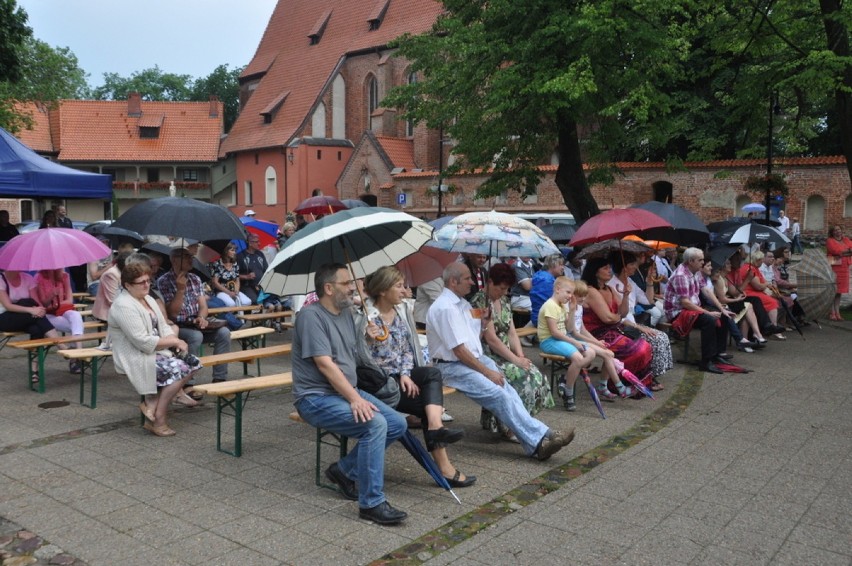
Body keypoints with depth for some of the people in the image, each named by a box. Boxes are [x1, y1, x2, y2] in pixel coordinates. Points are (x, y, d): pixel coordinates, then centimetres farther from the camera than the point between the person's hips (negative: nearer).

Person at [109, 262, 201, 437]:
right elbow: (143, 342, -24)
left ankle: (153, 403, -4)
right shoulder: (124, 306, -18)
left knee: (192, 362, -7)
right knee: (179, 369, -25)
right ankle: (157, 421, -14)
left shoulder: (147, 299, 12)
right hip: (136, 359, -9)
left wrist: (176, 341, -9)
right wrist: (173, 342, -16)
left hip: (156, 351, 9)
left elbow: (163, 326, 12)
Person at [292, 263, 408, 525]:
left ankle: (344, 470, 10)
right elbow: (325, 364, -22)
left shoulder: (346, 312, 13)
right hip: (316, 398, -9)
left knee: (398, 423, -3)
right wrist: (355, 399, -25)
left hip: (347, 391, 9)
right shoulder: (311, 315, -14)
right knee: (375, 424, -28)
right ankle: (372, 503, -19)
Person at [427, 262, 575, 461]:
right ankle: (538, 440, -23)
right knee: (498, 395, -23)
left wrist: (484, 324, 0)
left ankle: (538, 439, -21)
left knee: (507, 391, -12)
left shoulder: (461, 303, 14)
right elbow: (459, 350, -18)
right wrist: (488, 372, -14)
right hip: (453, 366, -9)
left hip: (475, 359, 9)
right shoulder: (445, 308, -15)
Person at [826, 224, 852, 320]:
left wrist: (842, 253, -14)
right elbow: (835, 250, -17)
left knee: (839, 292, 8)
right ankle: (832, 313, -2)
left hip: (844, 268, 6)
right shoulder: (829, 241, -3)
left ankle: (837, 313, 13)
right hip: (833, 268, -6)